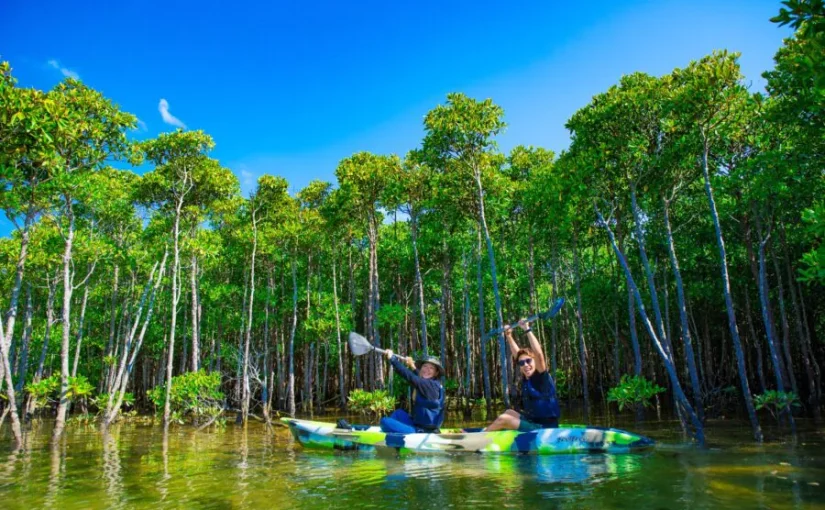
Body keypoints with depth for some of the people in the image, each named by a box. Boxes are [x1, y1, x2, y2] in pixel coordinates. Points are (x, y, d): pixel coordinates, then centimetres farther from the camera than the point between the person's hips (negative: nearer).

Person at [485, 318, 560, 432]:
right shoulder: (526, 378, 7)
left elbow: (539, 354, -29)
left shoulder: (542, 377, -13)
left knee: (503, 419, -13)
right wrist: (508, 335, 19)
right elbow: (516, 353, 18)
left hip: (545, 429, -9)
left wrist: (527, 329, -27)